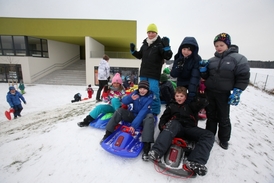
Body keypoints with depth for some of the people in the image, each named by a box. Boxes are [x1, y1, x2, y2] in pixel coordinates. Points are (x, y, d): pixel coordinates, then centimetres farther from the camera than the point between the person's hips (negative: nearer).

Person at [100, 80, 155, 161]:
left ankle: (146, 148, -43)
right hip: (134, 115, 4)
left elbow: (143, 112, -27)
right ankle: (107, 134, -12)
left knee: (150, 117, -36)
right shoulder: (135, 93, -6)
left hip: (143, 118, -3)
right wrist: (130, 98, -35)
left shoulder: (150, 97, -18)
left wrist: (134, 125, -35)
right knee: (120, 110, -18)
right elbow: (124, 101, -11)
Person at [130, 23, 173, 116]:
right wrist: (133, 51, 11)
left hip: (154, 74, -6)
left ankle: (155, 111, 9)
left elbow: (168, 56, -12)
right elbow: (140, 55, 25)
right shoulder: (145, 44, 14)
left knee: (153, 92, -10)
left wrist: (166, 47, -25)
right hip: (143, 73, 7)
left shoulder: (160, 43, -4)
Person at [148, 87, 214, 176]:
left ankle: (194, 162, -44)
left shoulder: (191, 105, 28)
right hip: (176, 128, -2)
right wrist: (162, 126, -4)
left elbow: (204, 102, 12)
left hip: (190, 129, 2)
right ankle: (156, 152, -53)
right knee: (174, 123, -36)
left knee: (209, 135, -23)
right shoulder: (172, 106, 27)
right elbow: (163, 119, 16)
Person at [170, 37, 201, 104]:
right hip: (181, 83, 3)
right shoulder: (178, 58, -12)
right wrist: (178, 67, -35)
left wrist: (192, 92, -43)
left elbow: (195, 77, -33)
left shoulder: (197, 59, -23)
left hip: (193, 85, -3)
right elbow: (173, 74, -15)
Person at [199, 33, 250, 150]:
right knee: (210, 116, 16)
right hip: (209, 92, 4)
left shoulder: (238, 58, -5)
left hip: (224, 94, -4)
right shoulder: (212, 60, 8)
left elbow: (243, 77, -7)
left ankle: (224, 140, 30)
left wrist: (237, 92, -14)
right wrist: (203, 69, -8)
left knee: (223, 118, 10)